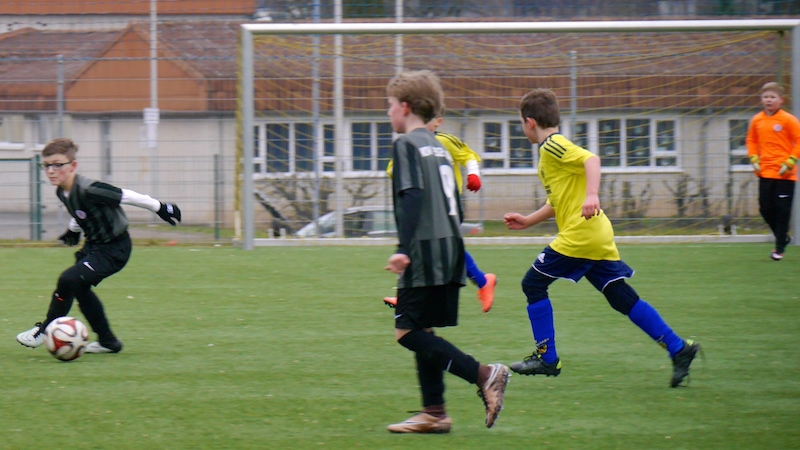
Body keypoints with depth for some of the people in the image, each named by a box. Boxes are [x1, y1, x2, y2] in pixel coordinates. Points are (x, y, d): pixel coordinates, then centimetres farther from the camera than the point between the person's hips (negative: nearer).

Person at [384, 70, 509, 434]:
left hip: (425, 252, -9)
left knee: (407, 331, -9)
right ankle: (434, 413, 8)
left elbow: (412, 197, -19)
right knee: (422, 331, 11)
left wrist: (404, 248, -25)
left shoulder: (407, 144, -6)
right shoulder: (438, 147, 19)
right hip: (451, 249, 9)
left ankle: (483, 375, -19)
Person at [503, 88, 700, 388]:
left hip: (579, 234, -9)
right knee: (622, 298, 5)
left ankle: (546, 358, 4)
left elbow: (591, 159, -25)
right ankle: (678, 348, -1)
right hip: (598, 236, 9)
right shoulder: (552, 150, 23)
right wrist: (528, 221, 34)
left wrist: (591, 196, -38)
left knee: (533, 283, 1)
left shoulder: (553, 146, -7)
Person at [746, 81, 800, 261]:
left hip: (785, 174, -5)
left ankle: (779, 249, 4)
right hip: (765, 172, 5)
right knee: (766, 209, 4)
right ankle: (783, 237, 26)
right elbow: (751, 141, 20)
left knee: (782, 210, -3)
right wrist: (754, 159, 5)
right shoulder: (757, 121, 6)